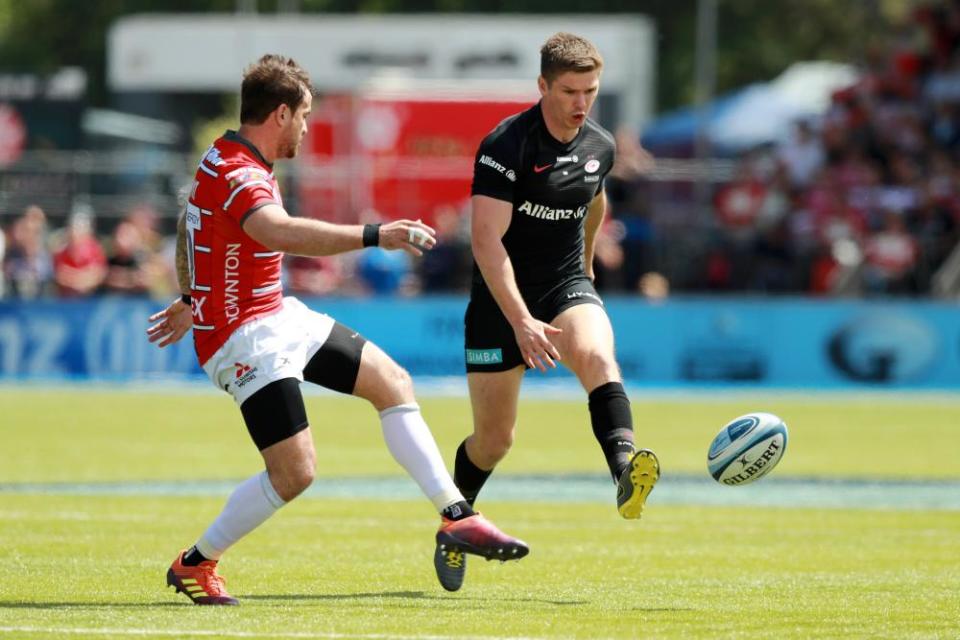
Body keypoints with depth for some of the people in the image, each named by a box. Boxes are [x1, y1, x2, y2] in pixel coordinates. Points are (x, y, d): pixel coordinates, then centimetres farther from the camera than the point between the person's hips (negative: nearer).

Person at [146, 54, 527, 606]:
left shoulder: (234, 163, 9)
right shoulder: (235, 174, -24)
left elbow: (190, 223, 26)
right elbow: (282, 233, -45)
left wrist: (194, 300, 39)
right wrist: (375, 236, -49)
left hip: (279, 316, 11)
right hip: (245, 337, -11)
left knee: (393, 383, 9)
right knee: (294, 473, -15)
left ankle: (456, 515, 9)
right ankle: (195, 564, 5)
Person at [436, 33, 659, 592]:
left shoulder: (600, 147, 1)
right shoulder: (507, 145, -18)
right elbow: (487, 238, -25)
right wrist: (522, 321, -33)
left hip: (567, 286, 3)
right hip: (502, 298, -3)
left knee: (598, 357, -32)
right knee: (495, 438, 4)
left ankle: (626, 470, -54)